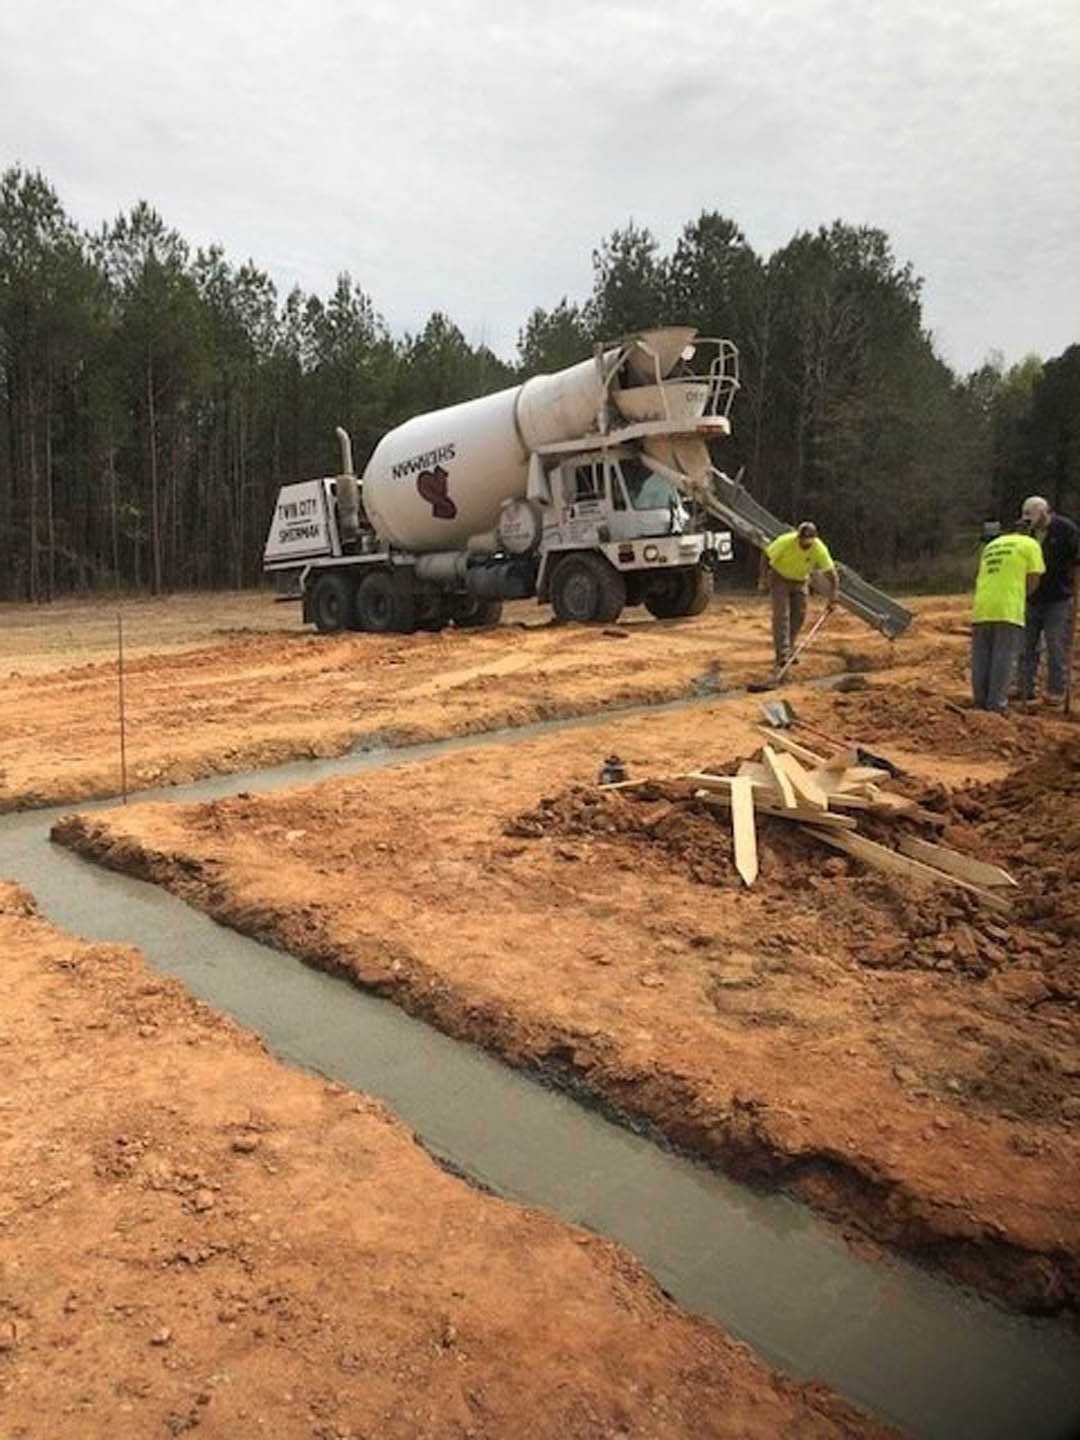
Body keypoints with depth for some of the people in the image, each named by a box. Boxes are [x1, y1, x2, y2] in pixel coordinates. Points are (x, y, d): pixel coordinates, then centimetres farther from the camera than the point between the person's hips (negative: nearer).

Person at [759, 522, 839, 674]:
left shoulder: (819, 549, -23)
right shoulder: (785, 541, -29)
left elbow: (831, 574, -19)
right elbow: (766, 555, -14)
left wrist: (832, 597, -27)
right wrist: (763, 579, -19)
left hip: (800, 582, 3)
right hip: (780, 578, -3)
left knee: (799, 616, 0)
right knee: (781, 615, -15)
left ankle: (787, 651, 17)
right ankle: (782, 655, -21)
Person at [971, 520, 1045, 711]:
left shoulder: (990, 546, 24)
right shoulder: (1030, 544, 8)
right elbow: (1033, 580, 3)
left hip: (981, 608, 5)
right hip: (1008, 609, -5)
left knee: (981, 659, 7)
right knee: (1004, 659, -2)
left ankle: (980, 703, 10)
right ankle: (996, 705, -5)